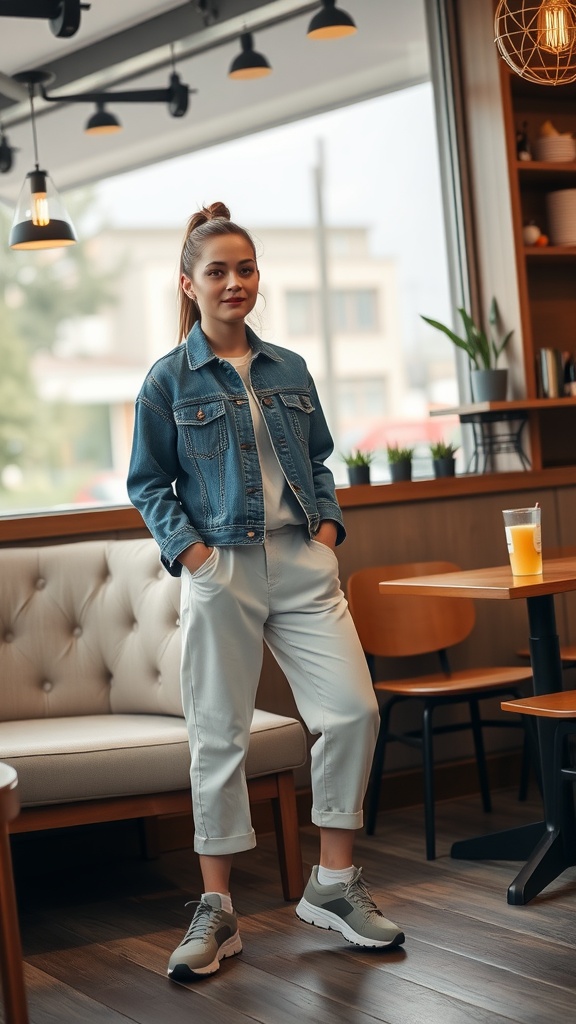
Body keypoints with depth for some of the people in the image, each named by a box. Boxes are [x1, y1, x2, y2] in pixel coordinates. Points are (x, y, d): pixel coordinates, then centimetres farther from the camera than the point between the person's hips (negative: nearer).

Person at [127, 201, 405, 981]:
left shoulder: (290, 370, 12)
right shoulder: (169, 380, 2)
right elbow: (147, 483, 3)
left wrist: (328, 527, 3)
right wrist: (189, 550, -10)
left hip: (302, 566, 4)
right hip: (221, 569, -3)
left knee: (353, 709, -6)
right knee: (219, 736, 1)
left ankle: (333, 885, 9)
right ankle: (217, 909, 12)